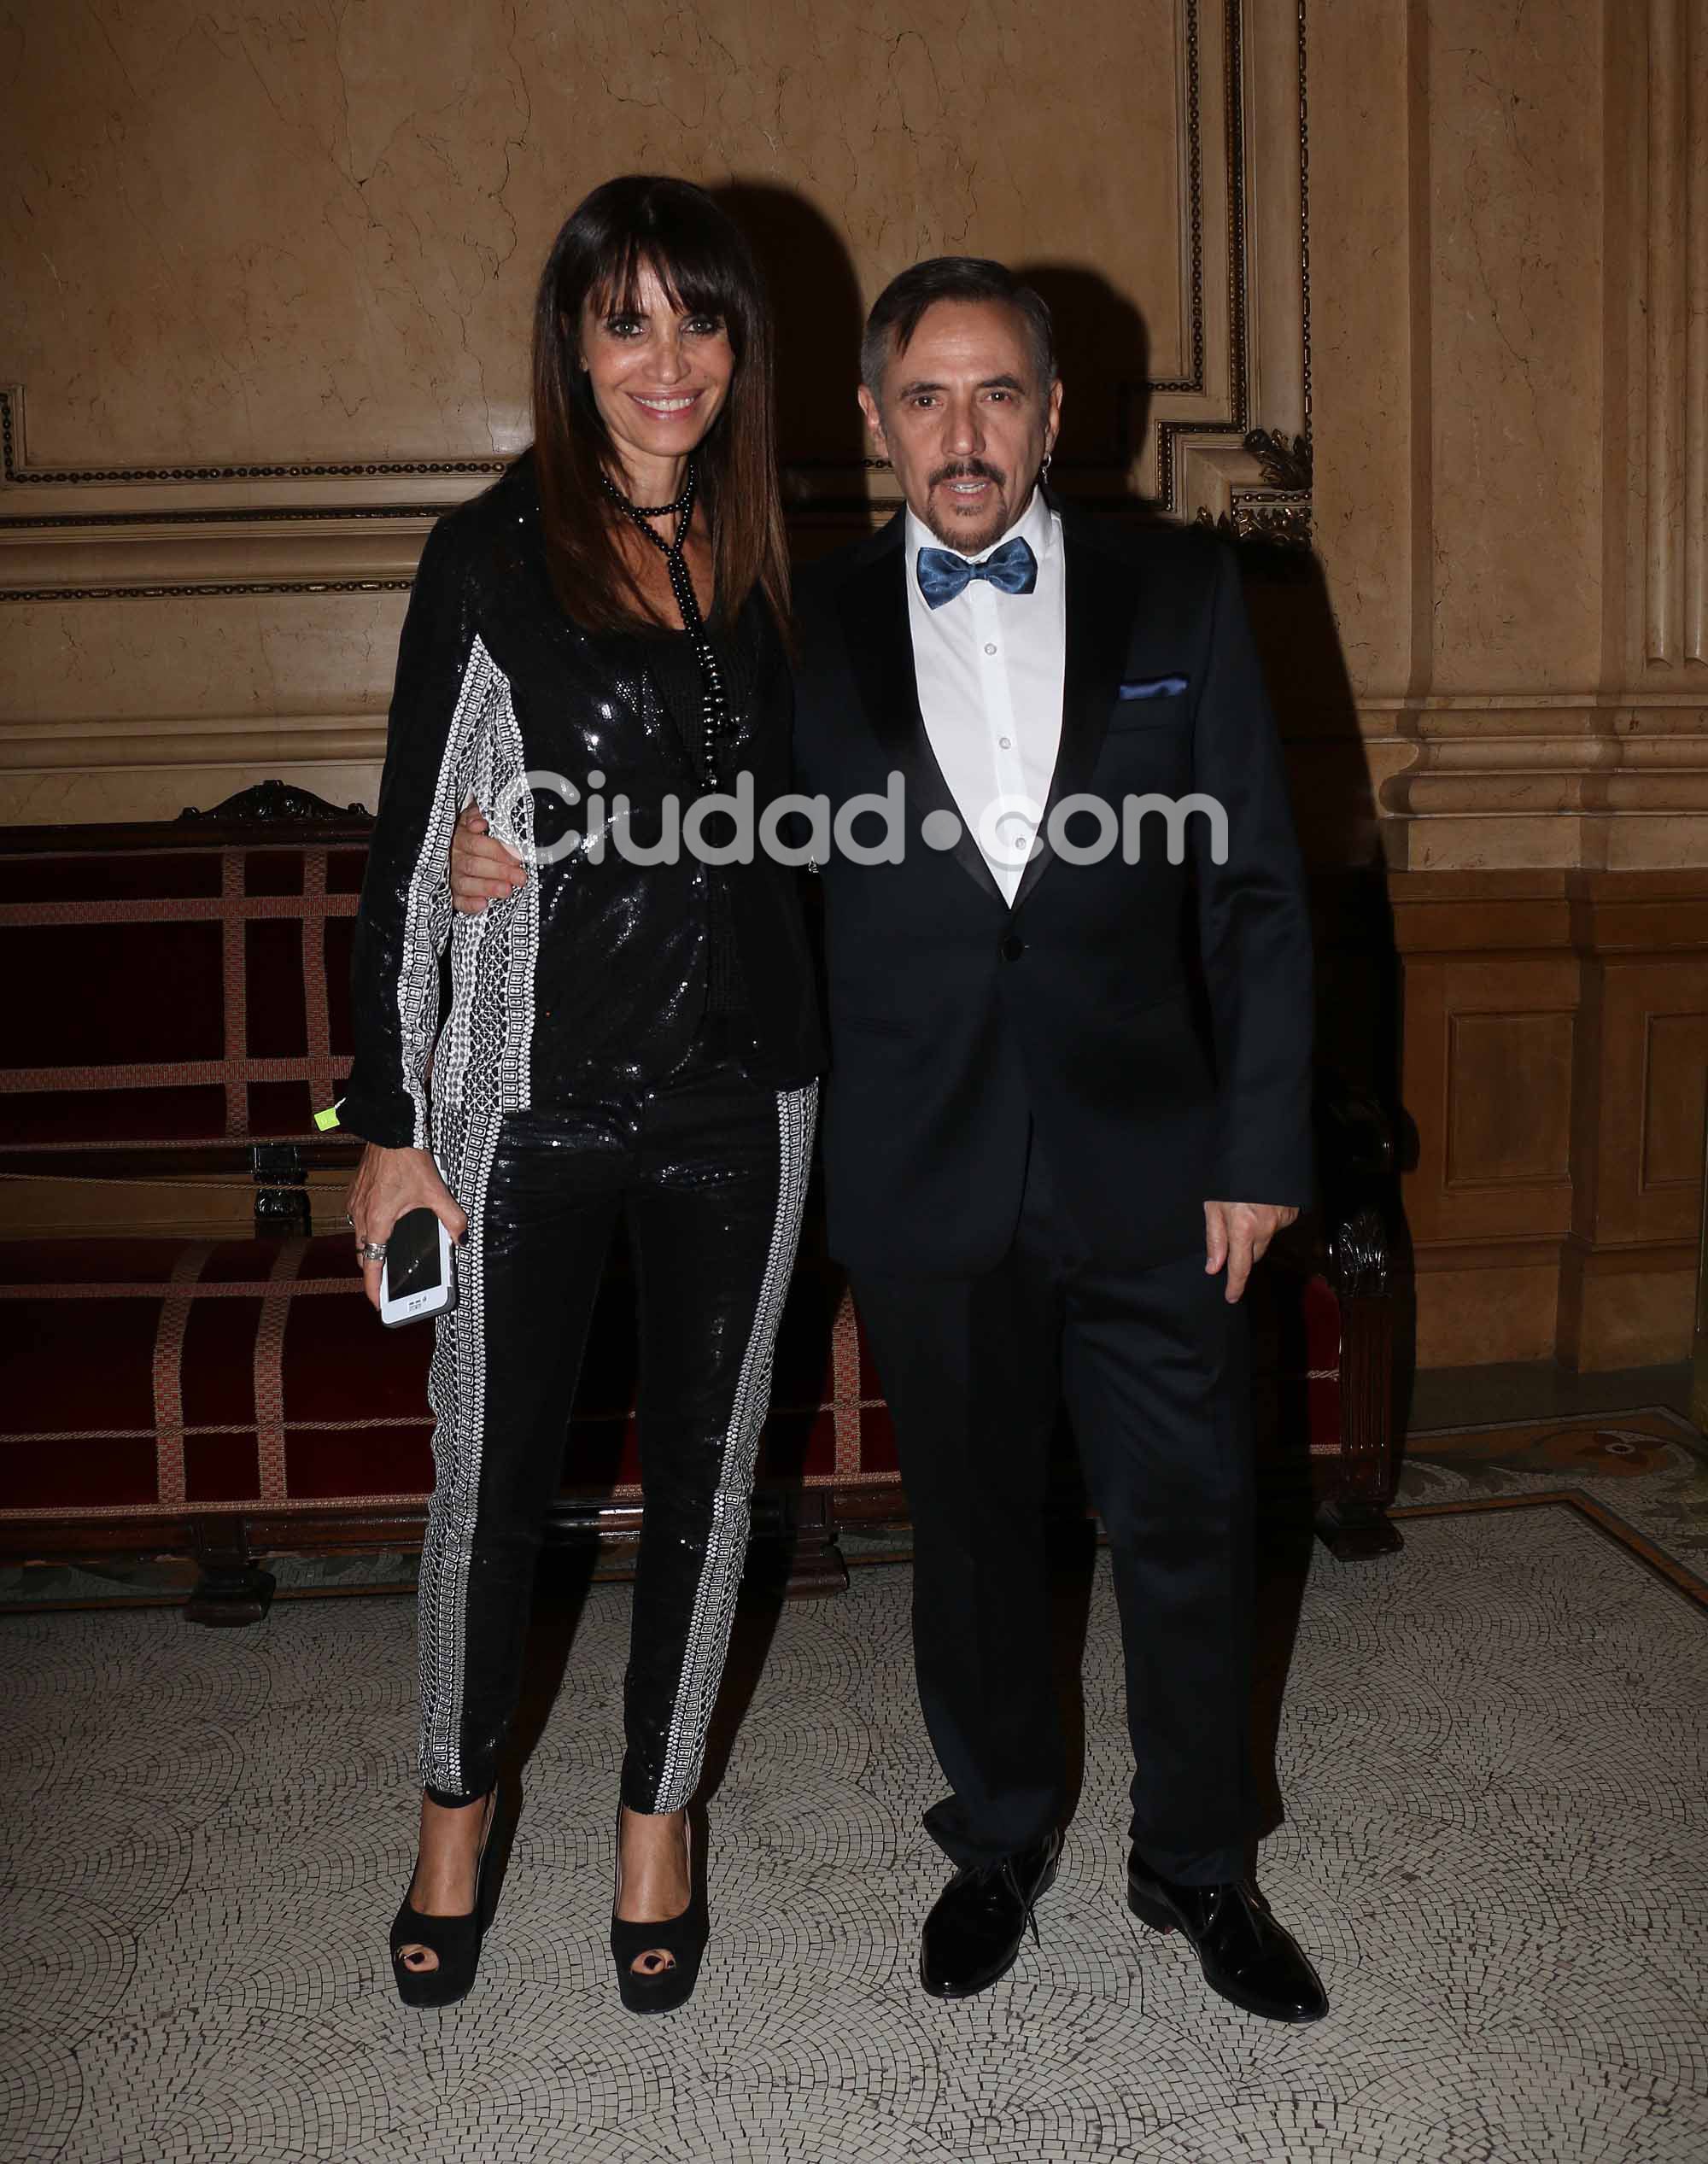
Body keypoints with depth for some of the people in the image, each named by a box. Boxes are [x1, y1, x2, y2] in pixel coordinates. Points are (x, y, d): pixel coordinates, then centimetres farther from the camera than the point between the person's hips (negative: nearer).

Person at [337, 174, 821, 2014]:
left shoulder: (761, 556, 7)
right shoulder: (492, 555, -5)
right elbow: (410, 850, -5)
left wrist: (816, 1056, 10)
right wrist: (386, 1128, -7)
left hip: (737, 1096, 4)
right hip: (530, 1093, -3)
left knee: (704, 1468, 14)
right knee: (492, 1474, 9)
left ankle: (657, 1818, 35)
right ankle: (458, 1810, 36)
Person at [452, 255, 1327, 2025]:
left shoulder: (1177, 594, 1)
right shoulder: (809, 627, 2)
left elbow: (1255, 889, 0)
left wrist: (1262, 1148, -4)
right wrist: (538, 863, -7)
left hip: (1145, 1167, 0)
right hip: (926, 1186, 1)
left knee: (1188, 1529, 11)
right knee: (972, 1530, 16)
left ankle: (1195, 1864, 35)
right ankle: (999, 1841, 40)